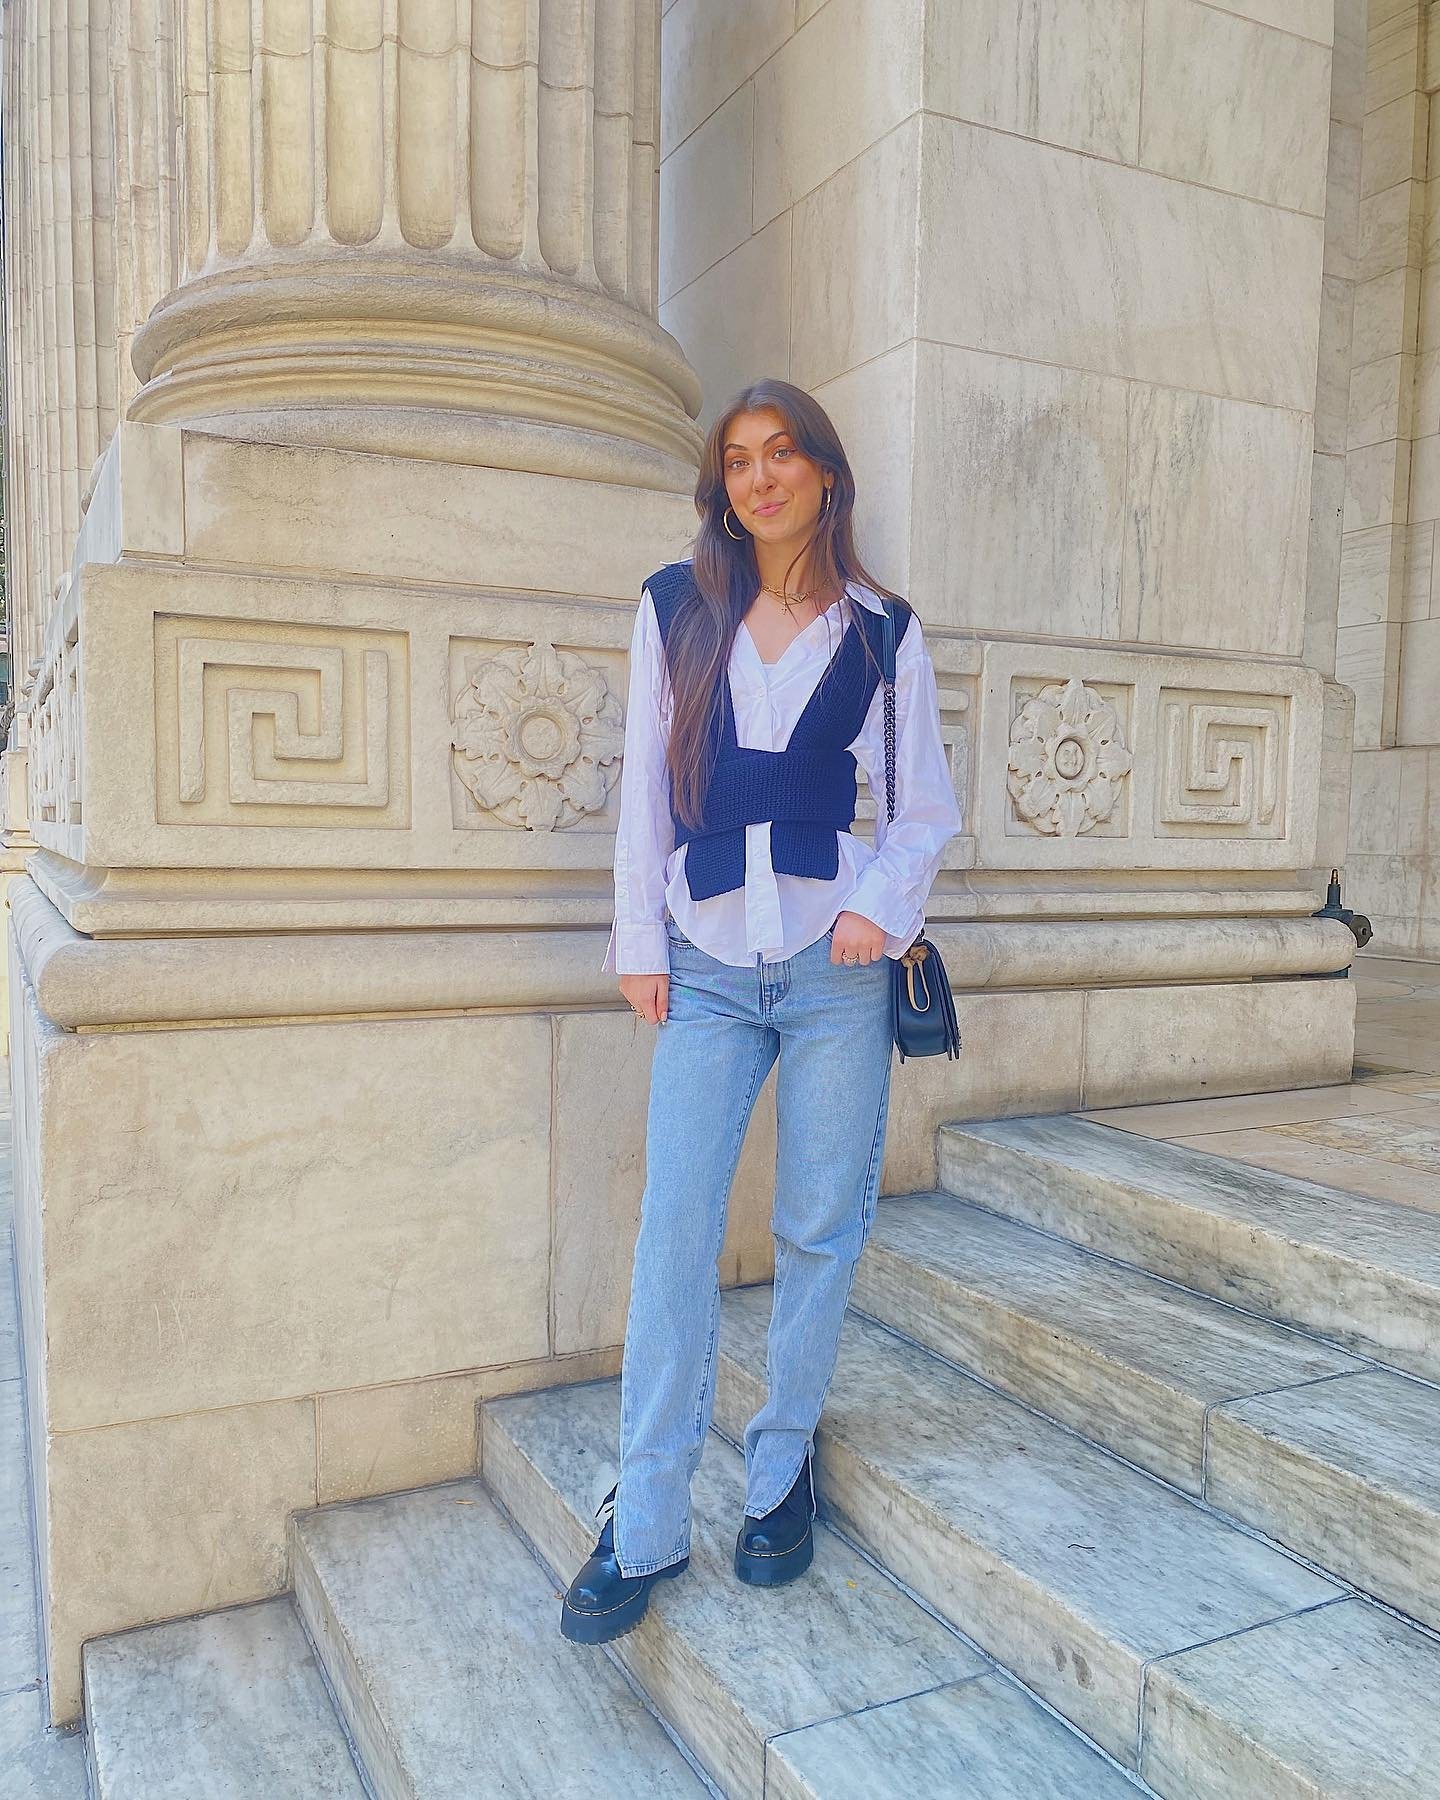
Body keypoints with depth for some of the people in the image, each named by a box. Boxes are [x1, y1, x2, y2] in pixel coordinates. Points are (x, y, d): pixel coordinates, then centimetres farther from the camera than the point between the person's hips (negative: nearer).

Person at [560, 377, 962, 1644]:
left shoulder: (883, 630, 7)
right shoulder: (675, 610, 8)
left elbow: (928, 805, 8)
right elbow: (646, 785, 7)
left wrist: (882, 903, -9)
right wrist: (640, 940, 2)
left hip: (836, 971, 0)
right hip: (705, 969, 0)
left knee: (819, 1229, 7)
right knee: (675, 1233, -2)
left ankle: (783, 1471, 28)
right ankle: (646, 1527, 10)